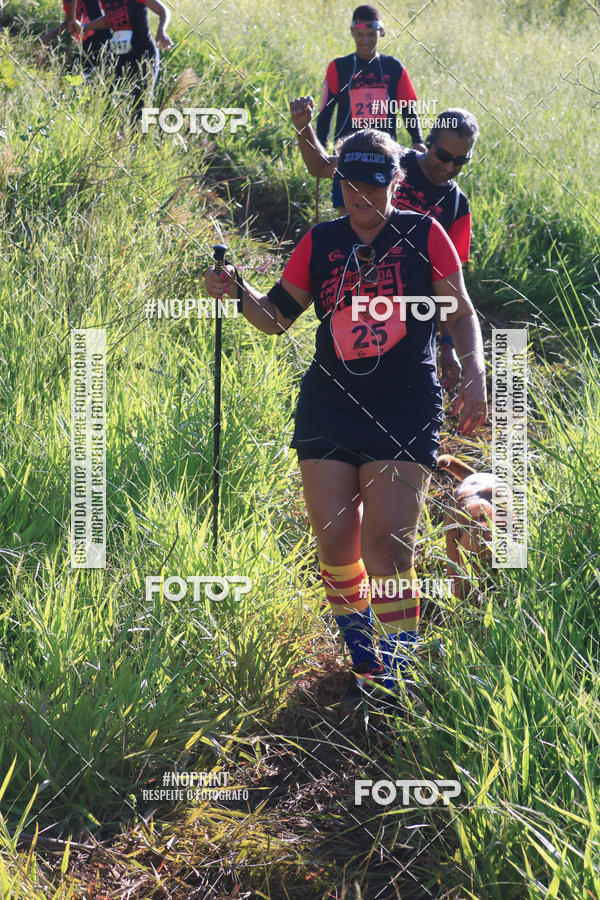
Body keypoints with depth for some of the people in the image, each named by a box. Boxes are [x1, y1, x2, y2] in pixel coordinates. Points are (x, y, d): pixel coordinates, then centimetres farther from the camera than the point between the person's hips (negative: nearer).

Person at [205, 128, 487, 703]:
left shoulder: (423, 235, 2)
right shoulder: (320, 243, 9)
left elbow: (461, 312, 8)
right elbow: (277, 317, 12)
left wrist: (474, 373, -6)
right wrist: (239, 292, -7)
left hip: (406, 409, -3)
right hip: (330, 405, 3)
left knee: (386, 544, -13)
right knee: (334, 541, 0)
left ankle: (399, 671, -2)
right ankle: (360, 656, 22)